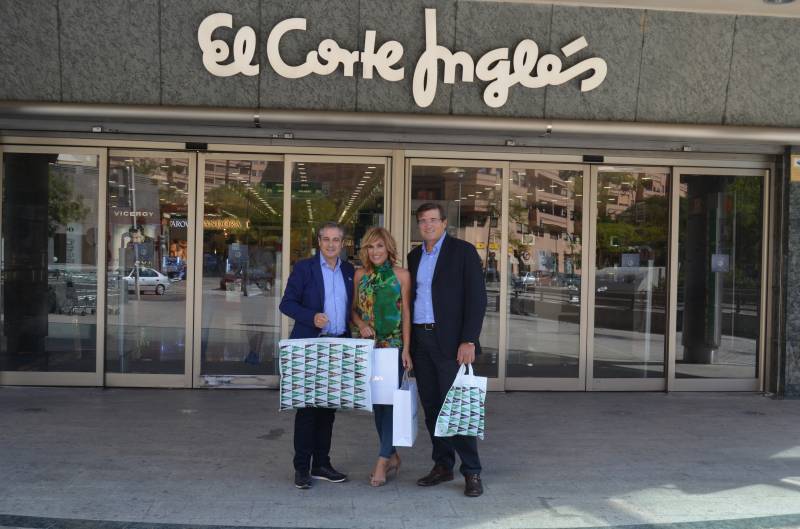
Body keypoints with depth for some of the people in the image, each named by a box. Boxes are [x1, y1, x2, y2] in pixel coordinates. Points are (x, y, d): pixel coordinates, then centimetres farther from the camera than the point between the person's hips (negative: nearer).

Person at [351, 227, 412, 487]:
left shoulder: (402, 275, -2)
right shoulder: (360, 275, 7)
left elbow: (406, 314, -2)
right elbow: (354, 308, 13)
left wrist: (406, 349, -7)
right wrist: (361, 324, -8)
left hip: (393, 345, -4)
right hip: (368, 346, 4)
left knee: (390, 400, -8)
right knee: (376, 401, 8)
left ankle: (382, 461, -5)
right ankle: (392, 456, 21)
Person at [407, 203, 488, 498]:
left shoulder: (463, 251, -3)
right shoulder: (415, 257, 15)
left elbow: (476, 298, -8)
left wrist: (469, 341, -16)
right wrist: (409, 344, 9)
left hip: (451, 341, -6)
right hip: (420, 341, 6)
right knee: (431, 407, 8)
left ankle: (471, 472, 2)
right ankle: (442, 466, 18)